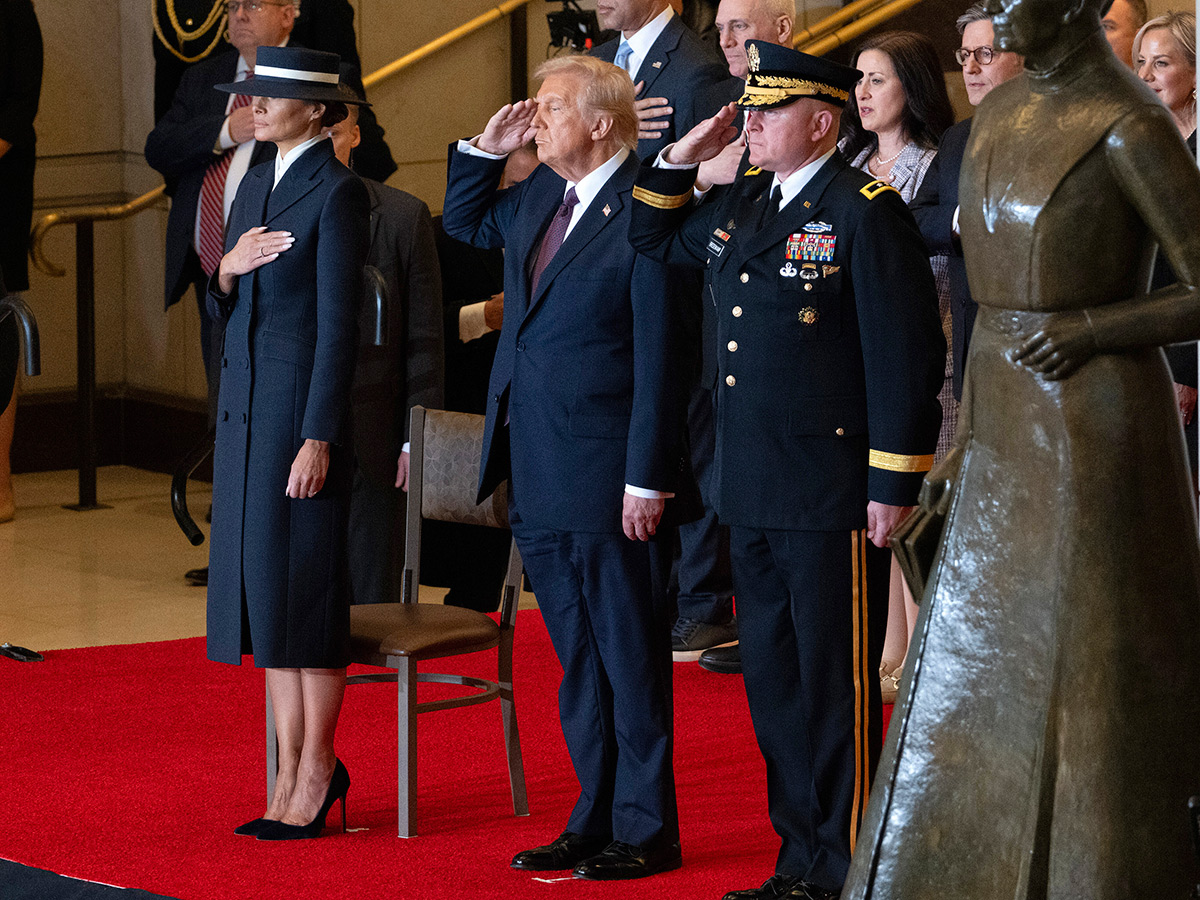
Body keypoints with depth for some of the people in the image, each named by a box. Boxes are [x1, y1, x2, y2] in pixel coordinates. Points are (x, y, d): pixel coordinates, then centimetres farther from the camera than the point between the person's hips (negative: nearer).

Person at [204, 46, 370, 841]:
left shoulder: (338, 192, -11)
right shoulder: (257, 184, 14)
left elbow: (340, 323, -15)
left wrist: (319, 439, -18)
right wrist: (229, 266, -5)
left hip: (304, 406, -8)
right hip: (245, 406, 9)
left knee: (305, 588, -3)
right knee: (261, 586, 9)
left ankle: (317, 771, 5)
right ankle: (295, 767, 16)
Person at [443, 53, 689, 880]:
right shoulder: (541, 194, 9)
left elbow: (658, 357, -17)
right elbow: (465, 223, 29)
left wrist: (648, 478, -18)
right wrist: (487, 148, 11)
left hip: (604, 471, -8)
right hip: (537, 470, 8)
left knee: (630, 656, 2)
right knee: (577, 657, 15)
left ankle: (646, 831, 10)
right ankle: (595, 819, 24)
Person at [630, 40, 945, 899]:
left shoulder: (867, 213, -11)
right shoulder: (743, 205, 13)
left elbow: (907, 354, -14)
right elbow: (654, 239, 30)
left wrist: (893, 485, -16)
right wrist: (682, 158, 13)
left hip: (832, 496, -8)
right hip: (755, 493, 8)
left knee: (835, 685, -2)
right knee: (773, 682, 13)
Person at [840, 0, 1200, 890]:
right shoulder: (1002, 114, 10)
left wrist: (1092, 328, -19)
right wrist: (965, 440, 16)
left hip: (1094, 432, -8)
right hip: (1007, 443, 8)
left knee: (1092, 686, 0)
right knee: (972, 676, 12)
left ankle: (1108, 879, 13)